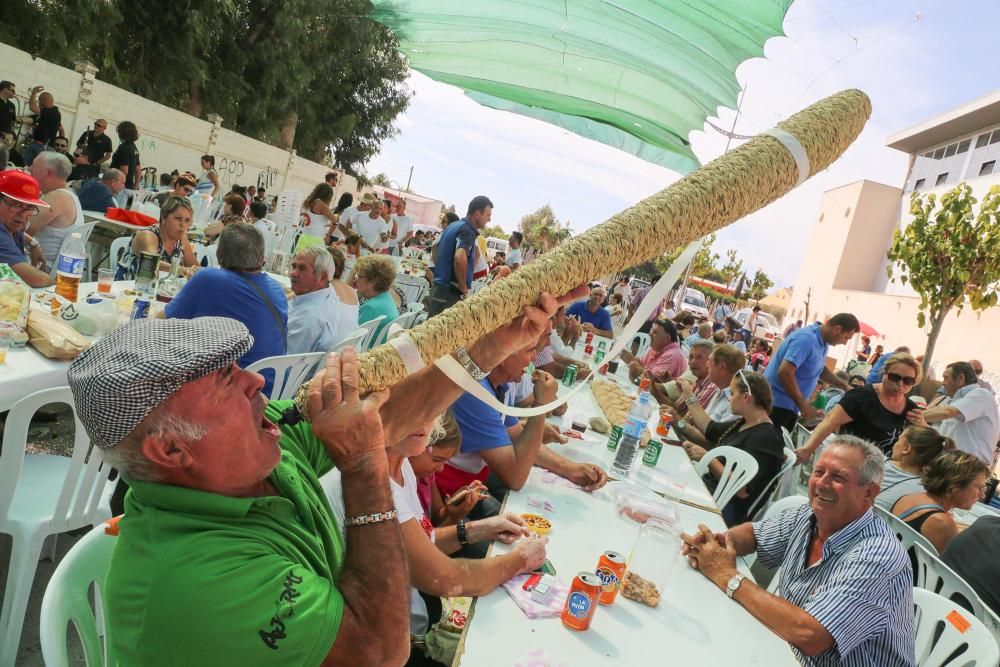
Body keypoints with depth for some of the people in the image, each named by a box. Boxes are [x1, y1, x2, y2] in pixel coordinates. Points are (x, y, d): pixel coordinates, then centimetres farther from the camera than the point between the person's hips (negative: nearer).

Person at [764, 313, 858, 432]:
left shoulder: (822, 342, 8)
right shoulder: (807, 339, -22)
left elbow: (820, 369, 26)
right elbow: (785, 372, -32)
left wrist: (845, 386, 12)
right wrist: (804, 406, -24)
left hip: (788, 405, 10)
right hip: (777, 403, -10)